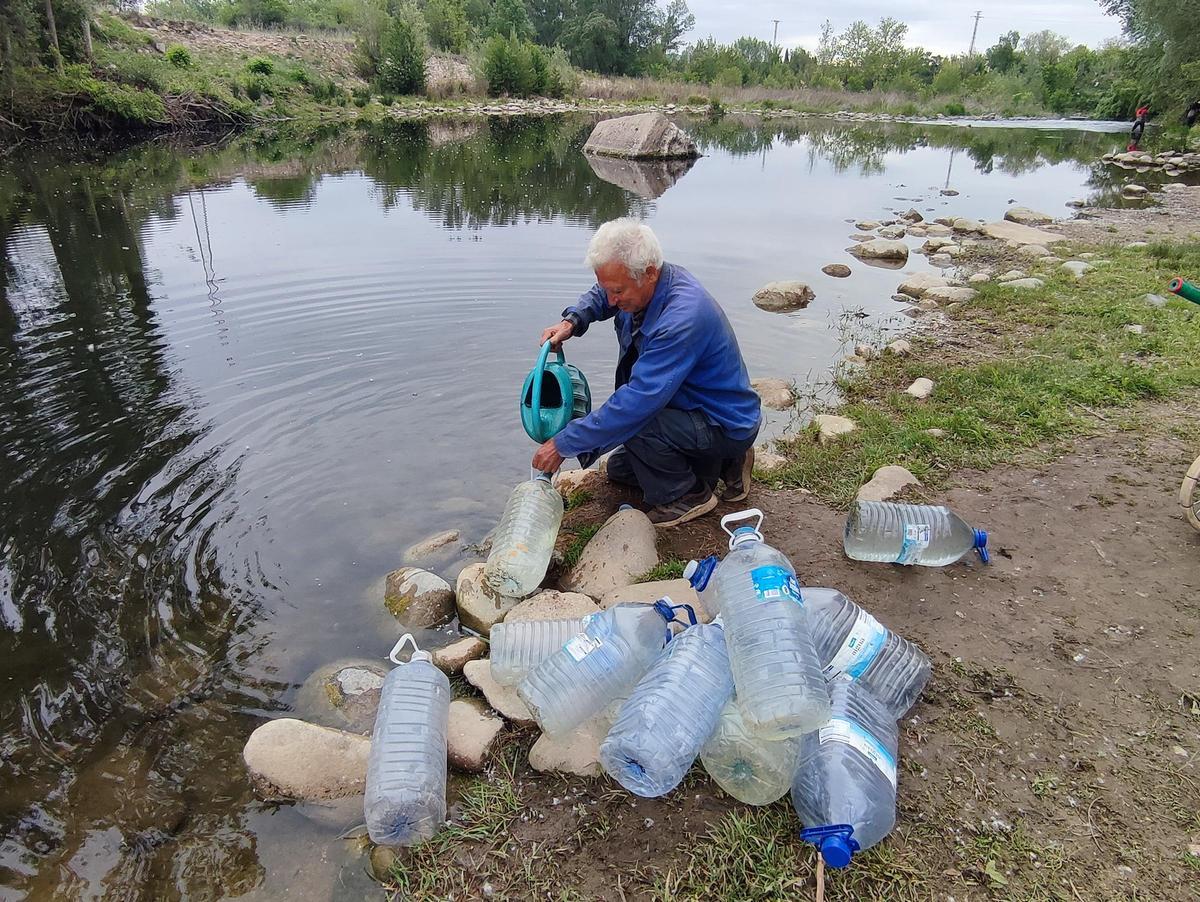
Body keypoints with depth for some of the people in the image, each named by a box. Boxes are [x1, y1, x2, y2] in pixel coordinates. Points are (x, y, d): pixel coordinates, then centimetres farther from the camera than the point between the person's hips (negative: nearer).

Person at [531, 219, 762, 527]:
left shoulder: (682, 319, -36)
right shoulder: (644, 283, -8)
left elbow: (638, 401, -39)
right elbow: (600, 296, 15)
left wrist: (565, 444, -33)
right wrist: (572, 322, -8)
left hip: (726, 426, -9)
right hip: (690, 406, 9)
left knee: (629, 420, -30)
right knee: (619, 470, 18)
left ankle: (688, 495, -7)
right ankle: (721, 462, 20)